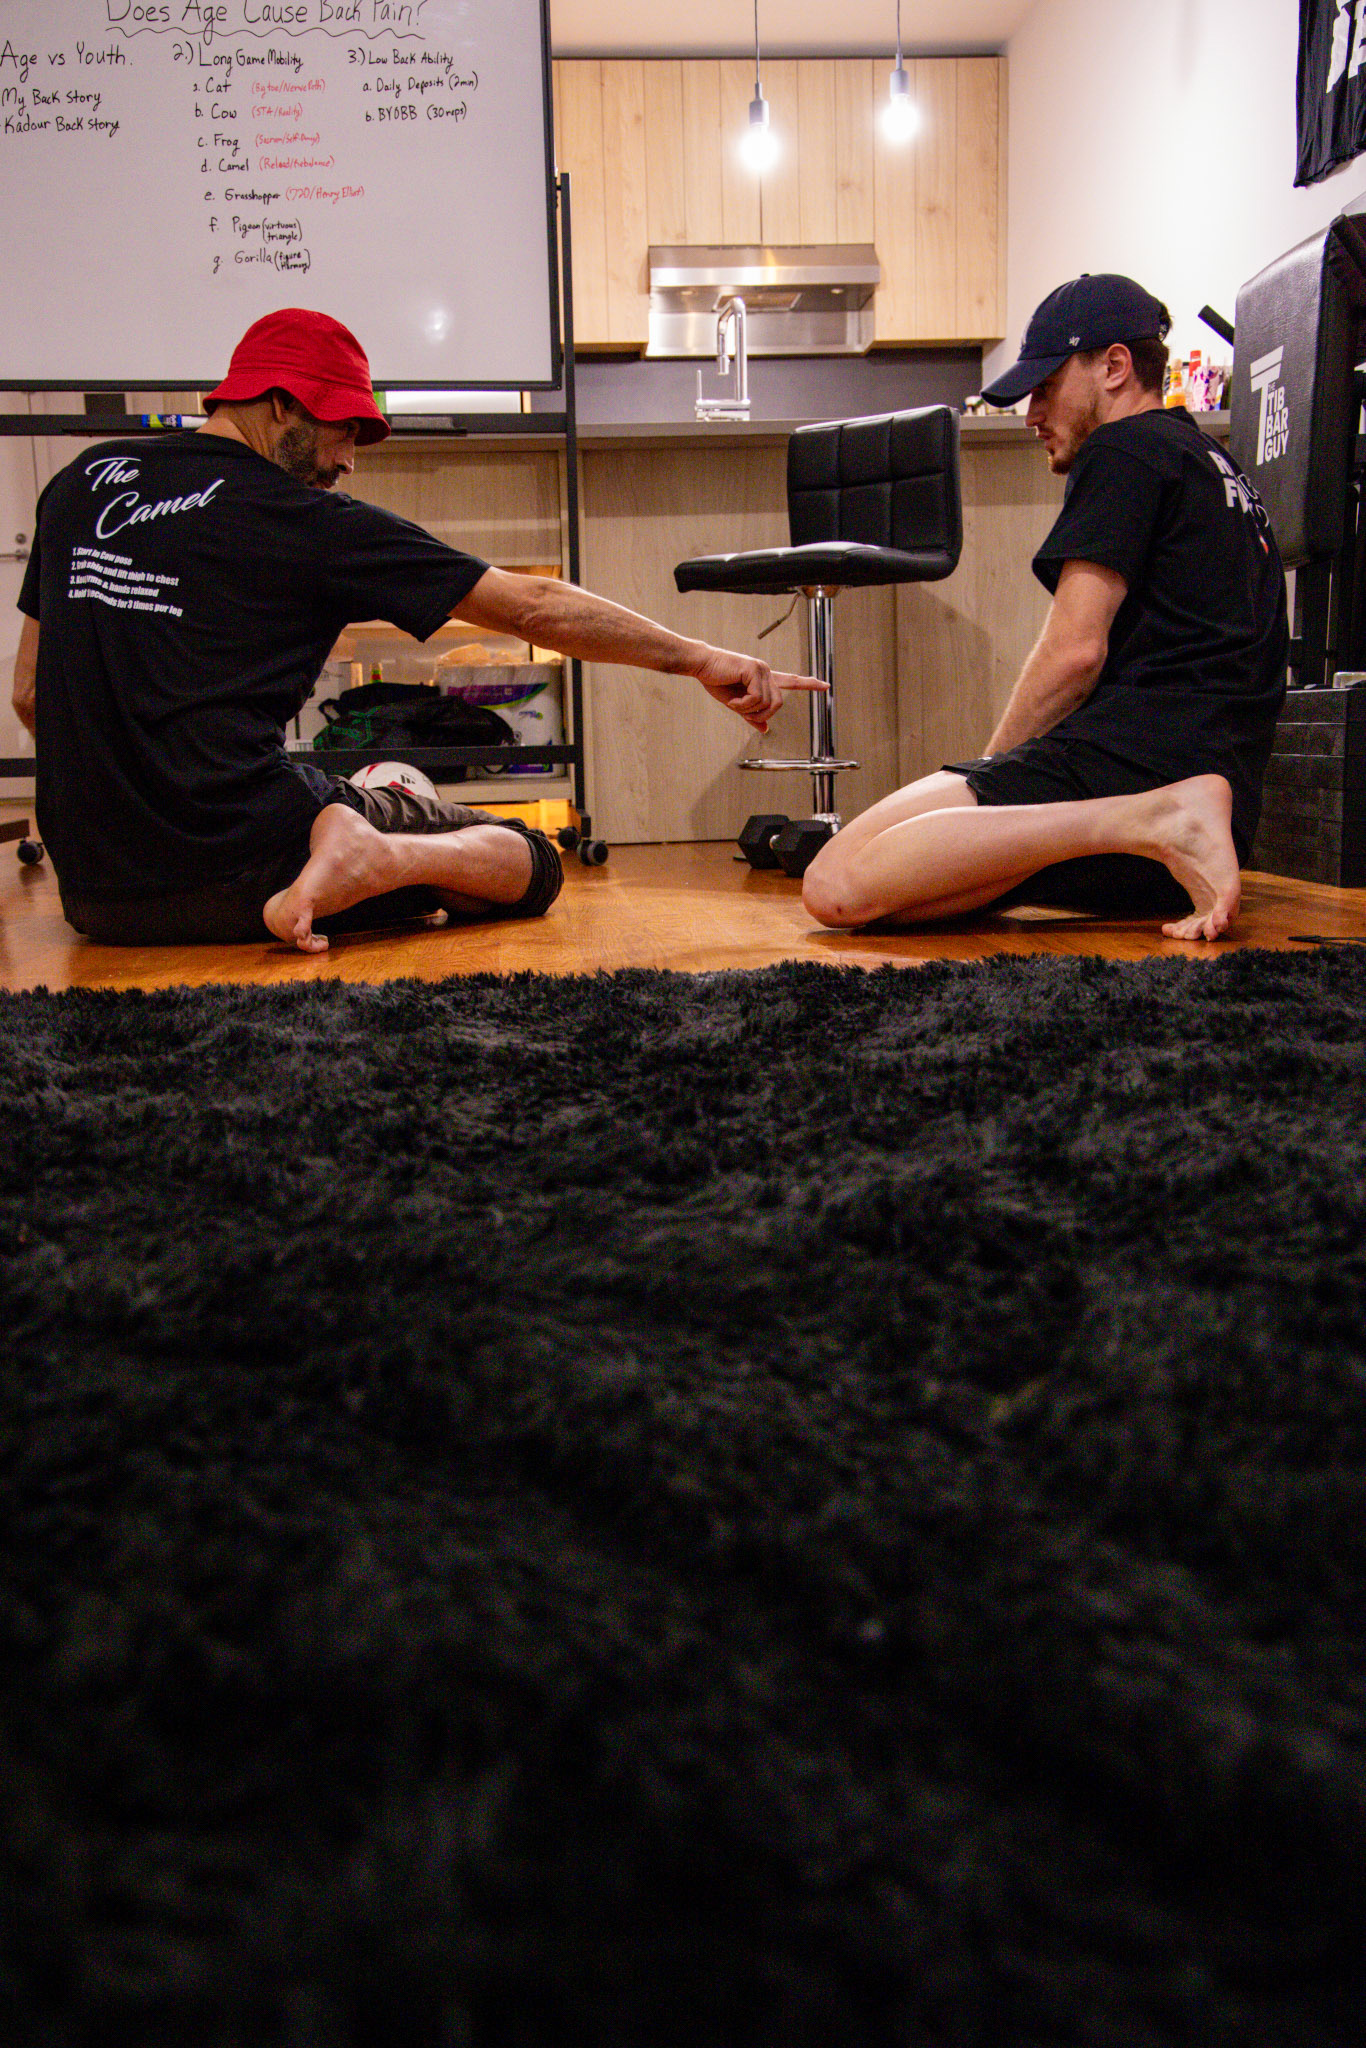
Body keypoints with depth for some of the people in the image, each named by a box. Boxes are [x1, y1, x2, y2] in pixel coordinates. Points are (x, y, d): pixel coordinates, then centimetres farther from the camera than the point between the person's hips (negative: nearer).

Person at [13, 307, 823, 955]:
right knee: (525, 859, 1)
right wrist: (699, 658, 1)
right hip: (234, 870, -7)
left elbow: (31, 693, 17)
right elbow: (533, 606, -4)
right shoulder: (306, 521, -6)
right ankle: (373, 857, -21)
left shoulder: (86, 480, 11)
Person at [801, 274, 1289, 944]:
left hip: (1125, 758, -10)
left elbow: (1074, 651, -10)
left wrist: (989, 770, 4)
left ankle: (1148, 822, -24)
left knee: (837, 886, -23)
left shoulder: (1124, 448, 1)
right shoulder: (1219, 471, 30)